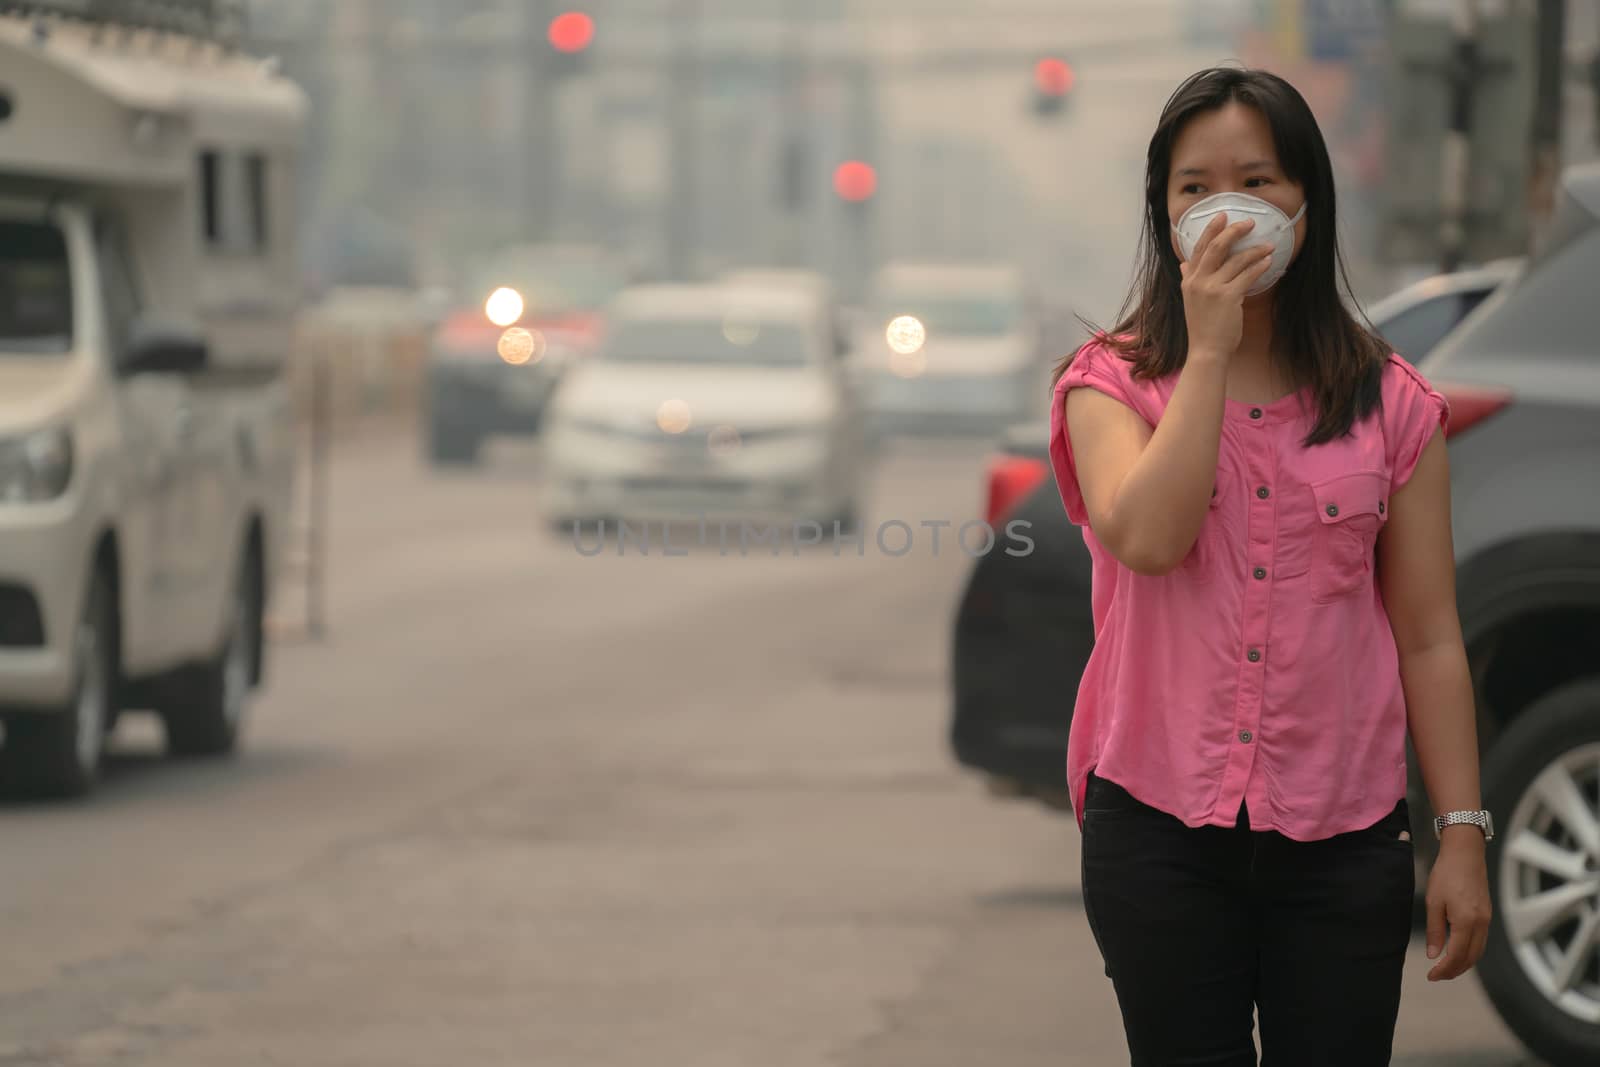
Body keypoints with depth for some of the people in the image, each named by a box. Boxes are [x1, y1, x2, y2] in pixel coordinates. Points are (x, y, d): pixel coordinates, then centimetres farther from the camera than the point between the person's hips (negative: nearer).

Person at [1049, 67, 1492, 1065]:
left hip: (1341, 835, 1)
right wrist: (1209, 350, -14)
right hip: (1162, 828, -1)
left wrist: (1464, 837, -1)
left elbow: (1429, 639, 4)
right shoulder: (1112, 384, 3)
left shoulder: (1390, 404, 5)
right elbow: (1147, 537, -18)